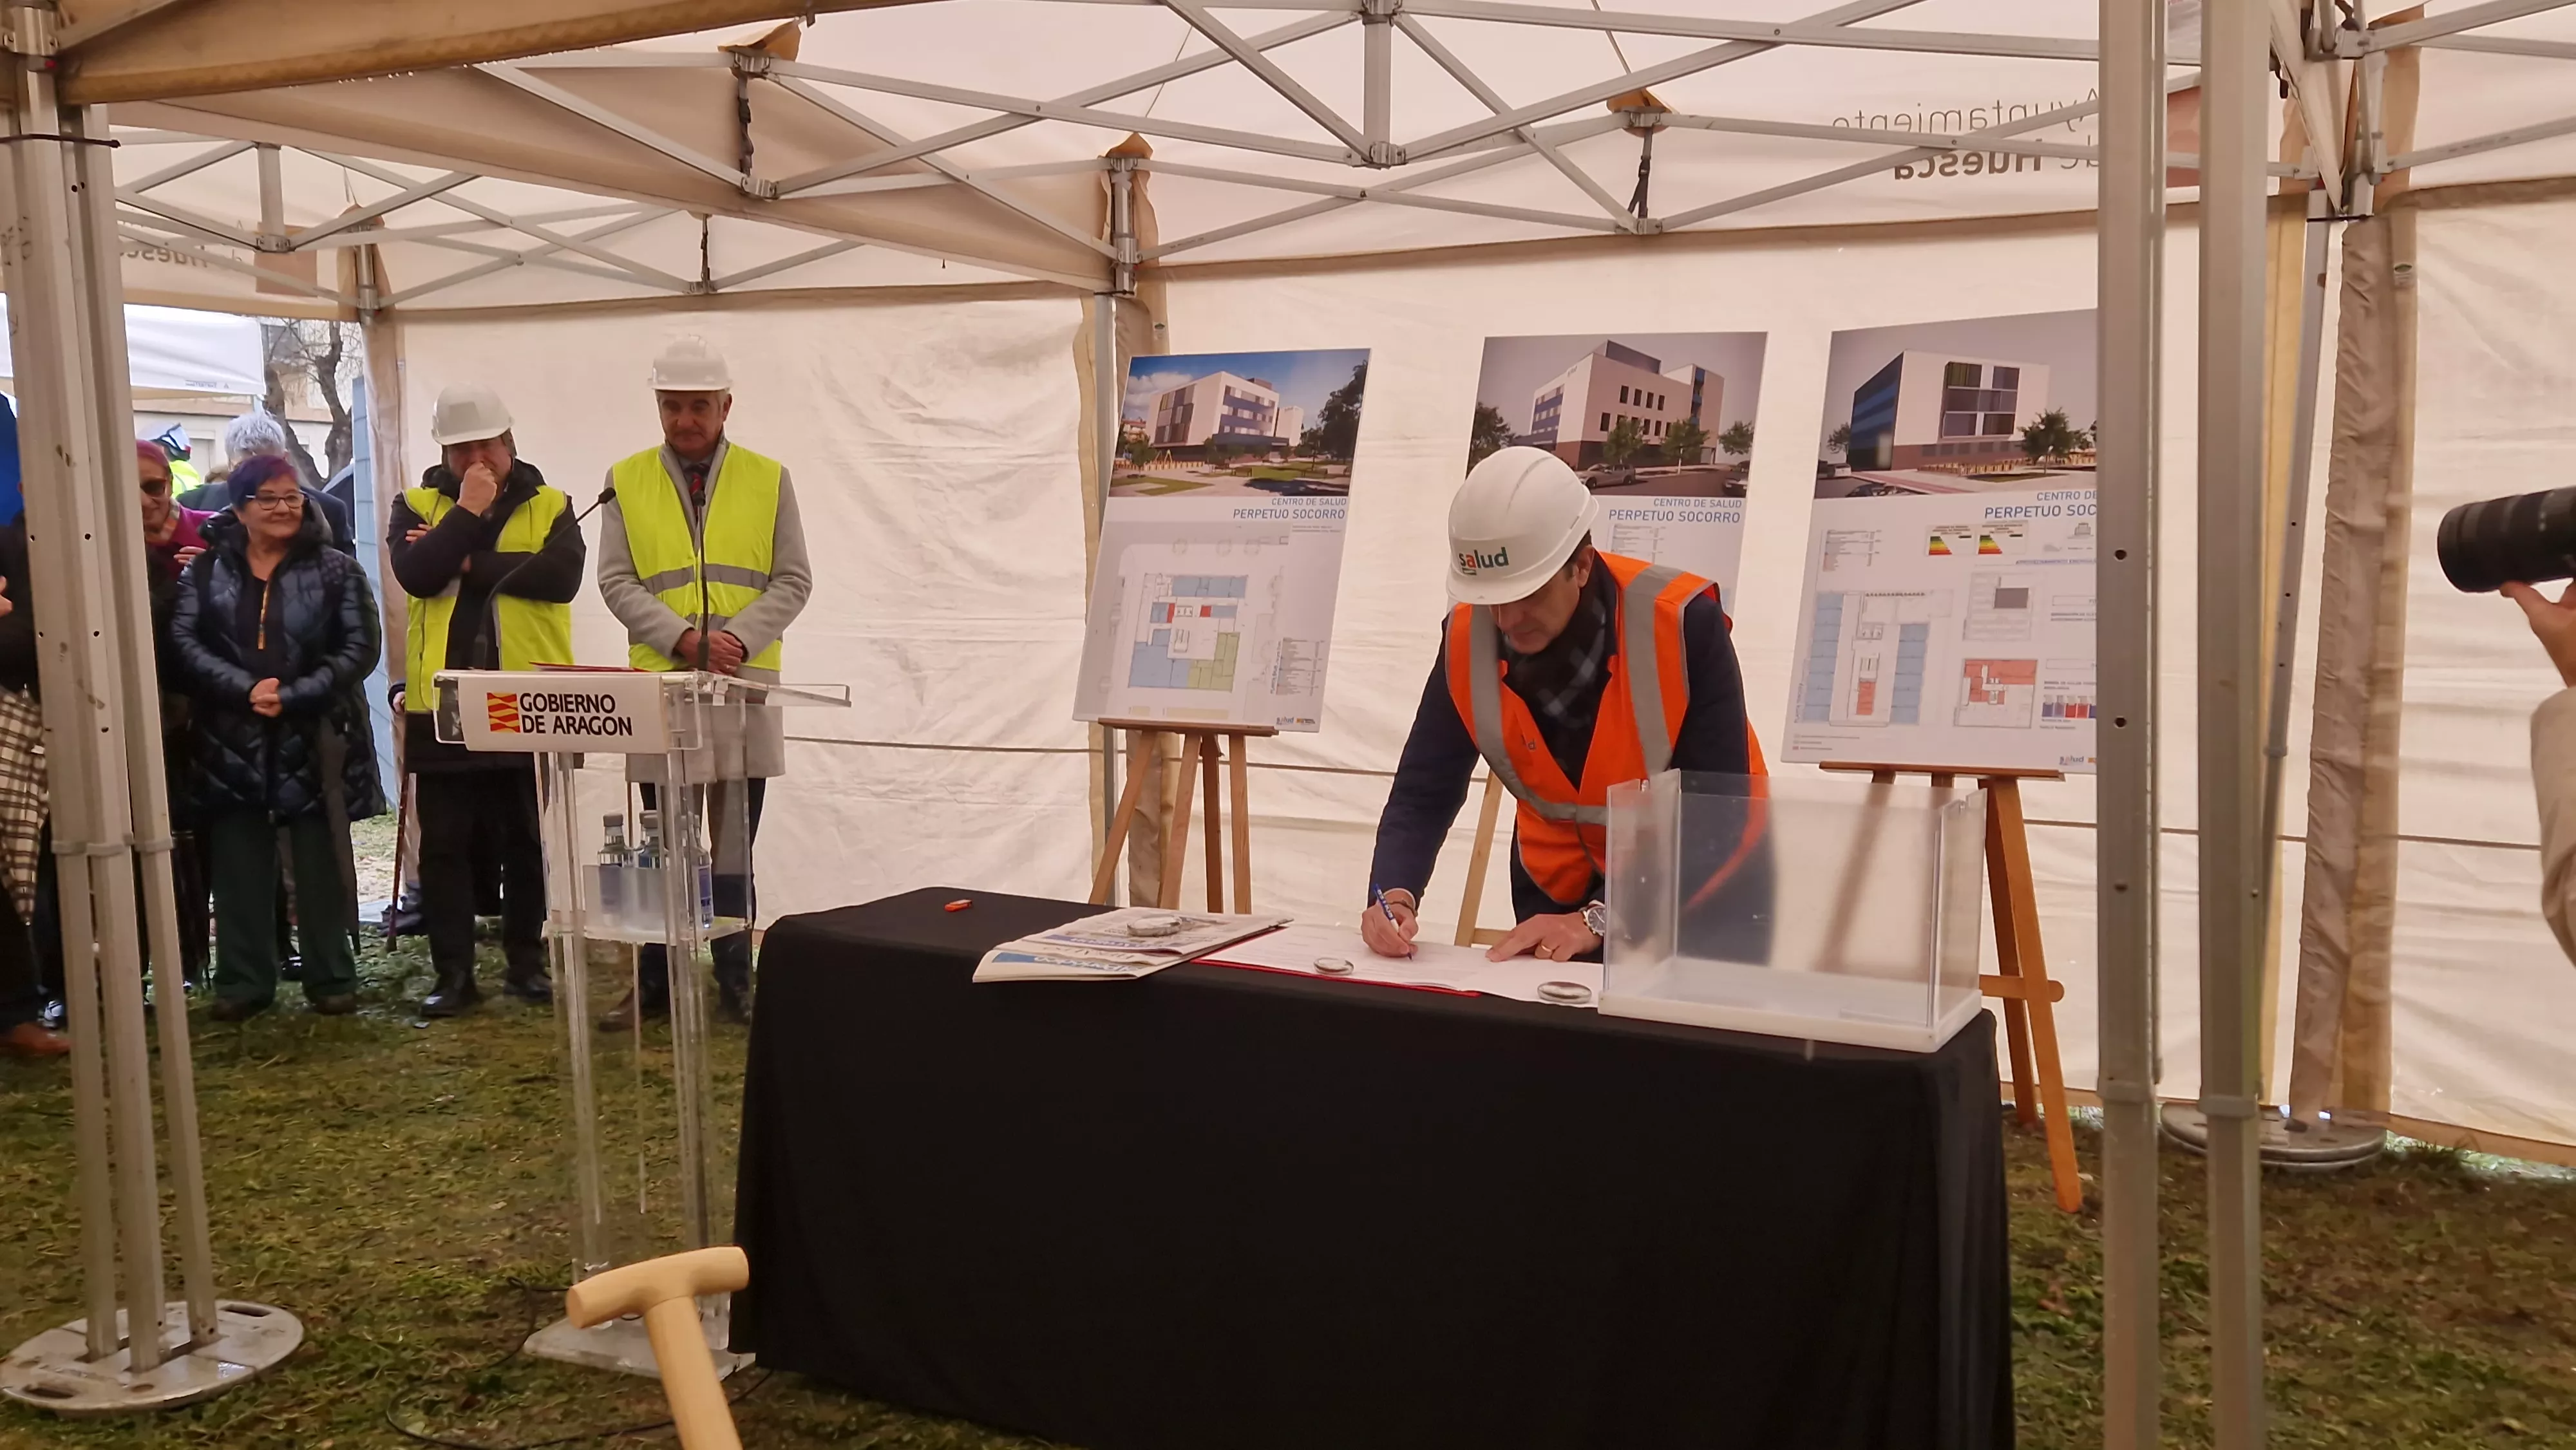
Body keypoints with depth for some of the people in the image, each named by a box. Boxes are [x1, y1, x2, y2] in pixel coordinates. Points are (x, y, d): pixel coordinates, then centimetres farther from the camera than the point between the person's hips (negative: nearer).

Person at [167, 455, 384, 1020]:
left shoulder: (335, 570, 2)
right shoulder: (206, 571, 7)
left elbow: (359, 648, -6)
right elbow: (184, 641, -3)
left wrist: (293, 696, -15)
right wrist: (246, 688, -16)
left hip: (315, 740, -1)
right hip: (232, 741, 2)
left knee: (321, 863, 4)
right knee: (239, 864, 6)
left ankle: (331, 978, 13)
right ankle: (243, 981, 16)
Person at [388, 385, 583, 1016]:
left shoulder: (550, 506, 6)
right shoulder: (416, 506, 7)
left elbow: (561, 575, -13)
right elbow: (415, 573, -11)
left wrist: (466, 563, -10)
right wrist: (467, 511, -13)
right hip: (443, 703, 1)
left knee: (528, 842, 8)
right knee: (444, 845, 4)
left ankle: (527, 962, 19)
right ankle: (453, 974, 12)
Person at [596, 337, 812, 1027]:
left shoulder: (768, 479, 4)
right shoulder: (627, 481, 5)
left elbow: (792, 581, 1)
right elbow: (617, 582, -1)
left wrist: (737, 638, -14)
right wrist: (682, 638, -15)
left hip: (745, 685, 0)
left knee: (734, 844, 6)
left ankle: (735, 981, 14)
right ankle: (654, 981, 16)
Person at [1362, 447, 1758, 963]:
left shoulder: (1681, 624, -27)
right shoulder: (1469, 640, -16)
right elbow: (1422, 796, -12)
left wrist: (1601, 920, -33)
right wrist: (1395, 894, -32)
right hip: (1561, 888, 3)